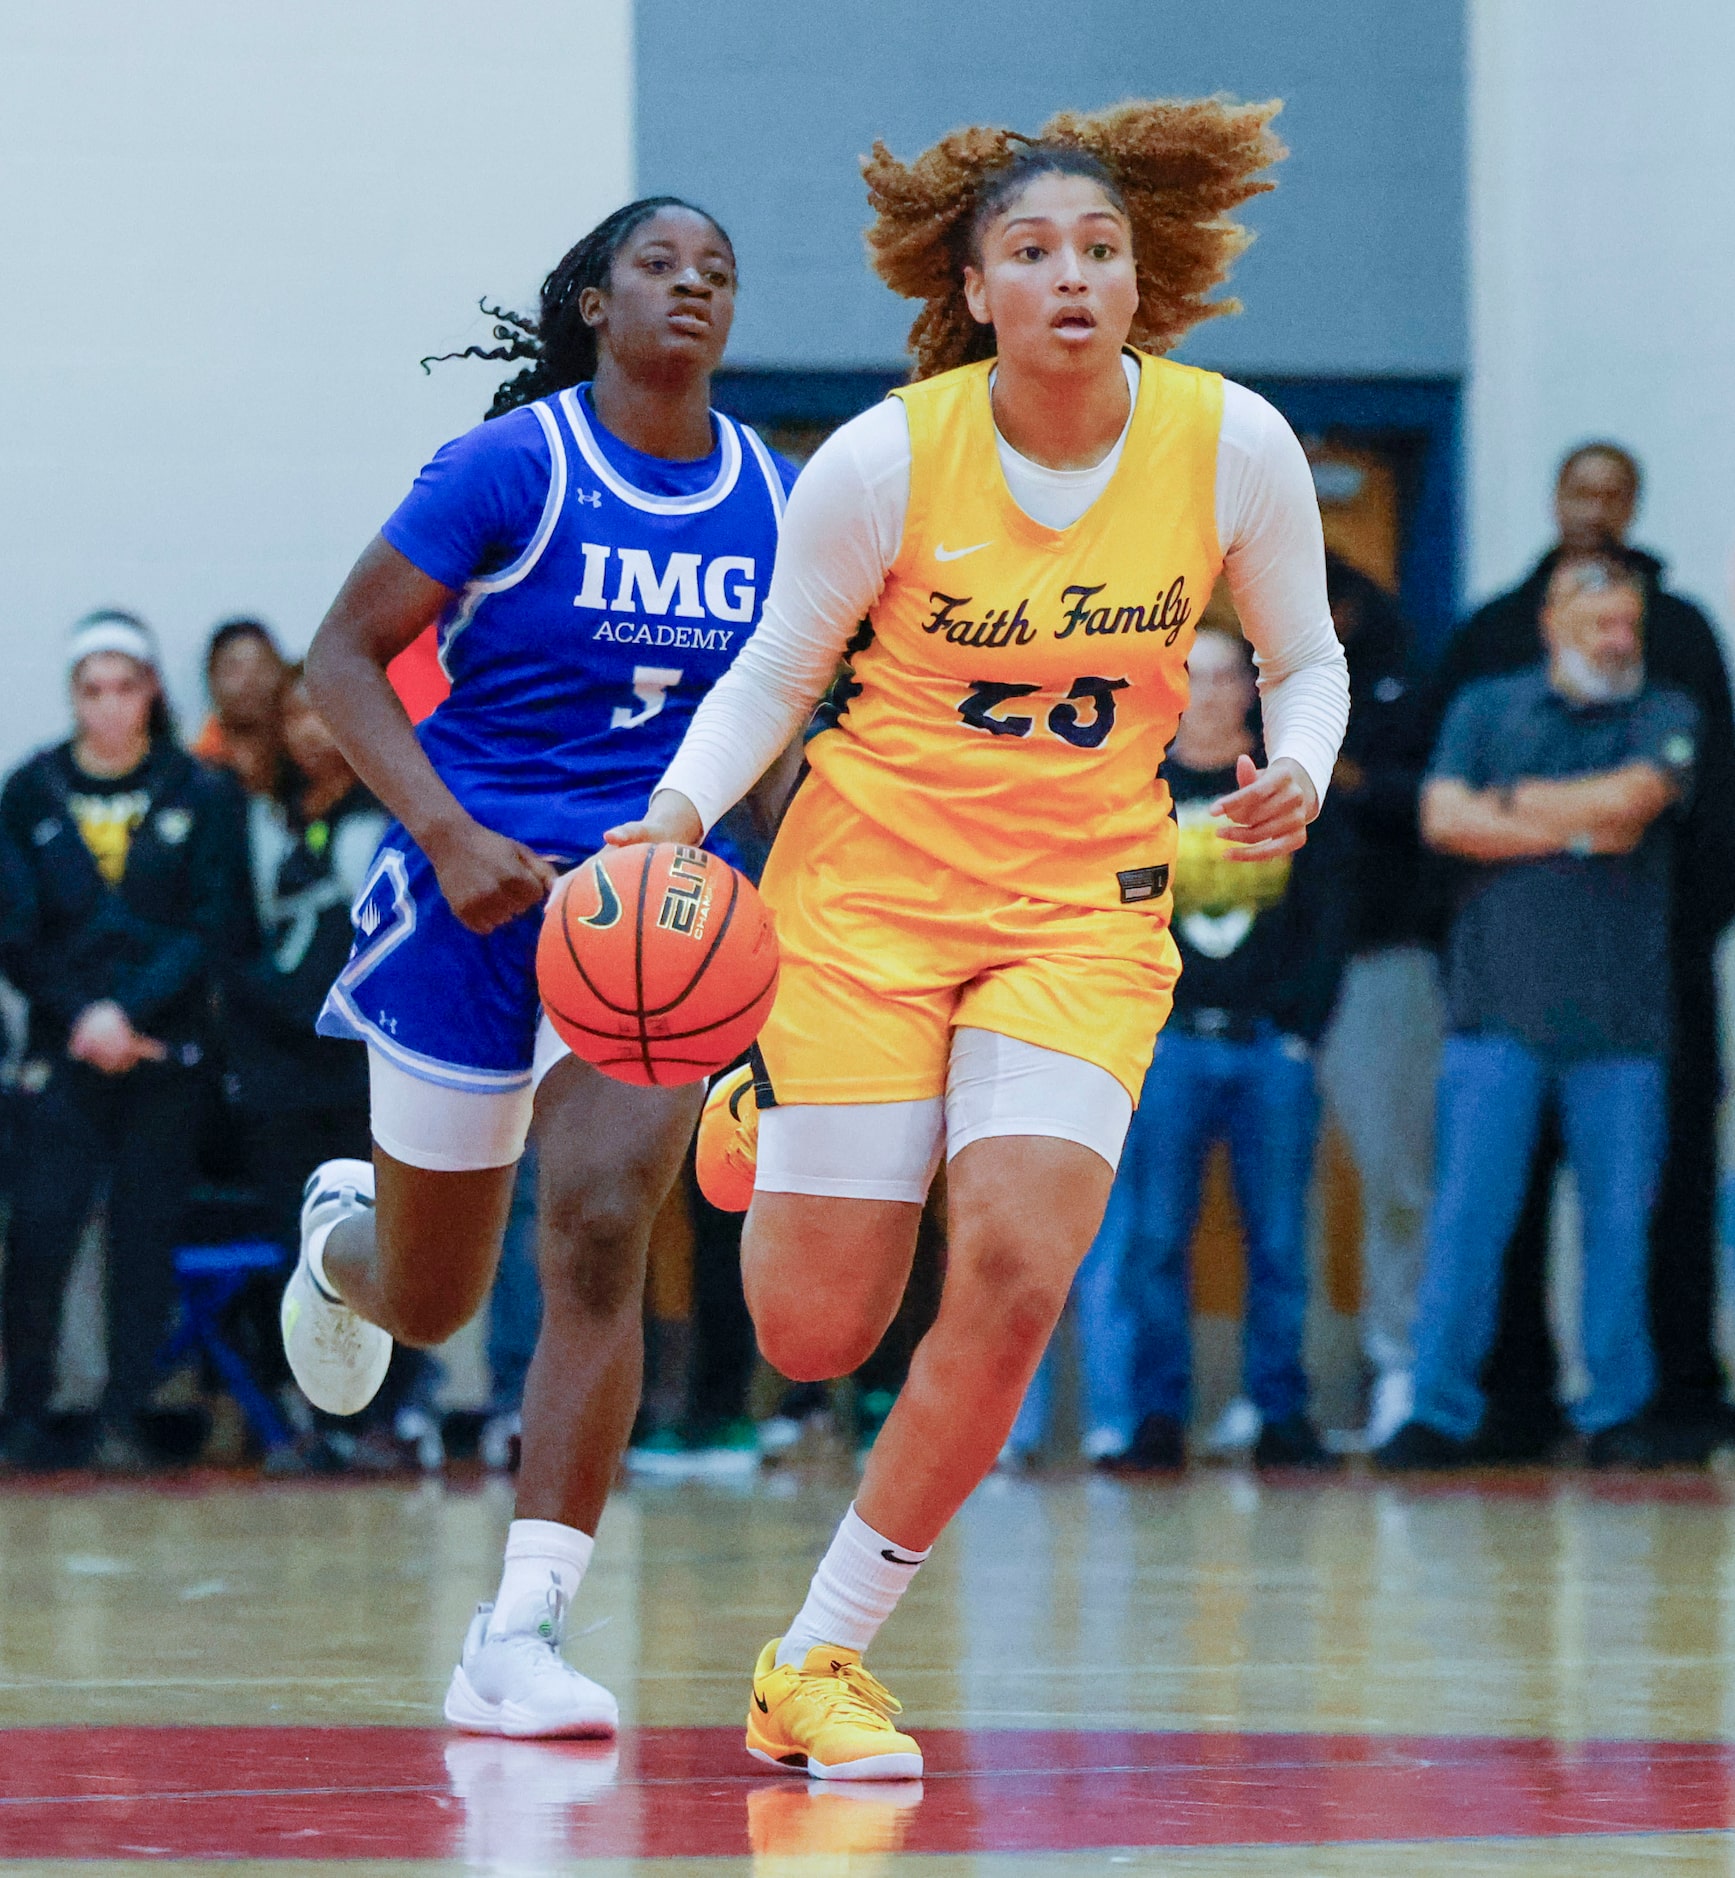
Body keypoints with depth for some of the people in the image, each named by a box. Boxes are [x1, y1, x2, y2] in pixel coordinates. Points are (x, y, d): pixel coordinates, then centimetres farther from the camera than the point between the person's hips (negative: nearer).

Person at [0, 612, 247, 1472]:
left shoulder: (200, 795, 4)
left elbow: (213, 922, -2)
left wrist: (130, 1010, -11)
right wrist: (80, 1015, -9)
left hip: (165, 1049, 0)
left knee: (145, 1235, -1)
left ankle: (124, 1419, 4)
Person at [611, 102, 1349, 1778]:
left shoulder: (1234, 447, -9)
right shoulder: (881, 460, -14)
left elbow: (1304, 660, 6)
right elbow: (775, 674, -1)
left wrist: (1296, 774, -15)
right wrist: (680, 811, -19)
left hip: (1083, 911, 1)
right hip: (871, 882, -1)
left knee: (1015, 1282, -19)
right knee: (812, 1337, -1)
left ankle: (818, 1659, -1)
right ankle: (758, 1120, 39)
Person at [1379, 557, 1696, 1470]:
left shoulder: (1665, 716, 9)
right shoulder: (1485, 709, 11)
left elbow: (1634, 796, -10)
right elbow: (1443, 817, -3)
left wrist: (1513, 801, 0)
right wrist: (1578, 829, -5)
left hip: (1620, 1011, 0)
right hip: (1498, 1007, 0)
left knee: (1620, 1216, 2)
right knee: (1468, 1213, -6)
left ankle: (1616, 1411, 11)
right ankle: (1440, 1410, -2)